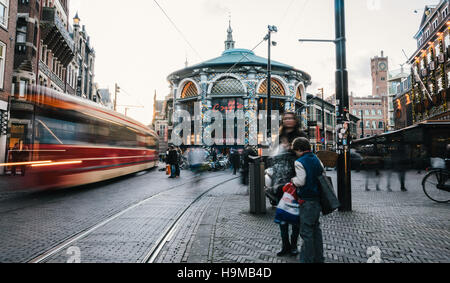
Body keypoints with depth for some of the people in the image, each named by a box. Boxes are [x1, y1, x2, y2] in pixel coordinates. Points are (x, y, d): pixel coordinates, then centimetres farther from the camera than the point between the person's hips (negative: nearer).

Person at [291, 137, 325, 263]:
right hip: (317, 198, 8)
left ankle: (307, 259, 7)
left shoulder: (299, 162, -14)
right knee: (316, 228, 18)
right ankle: (318, 258, 28)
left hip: (307, 200, -8)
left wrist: (293, 179, -1)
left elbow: (301, 181, -19)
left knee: (306, 231, -1)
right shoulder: (316, 159, 10)